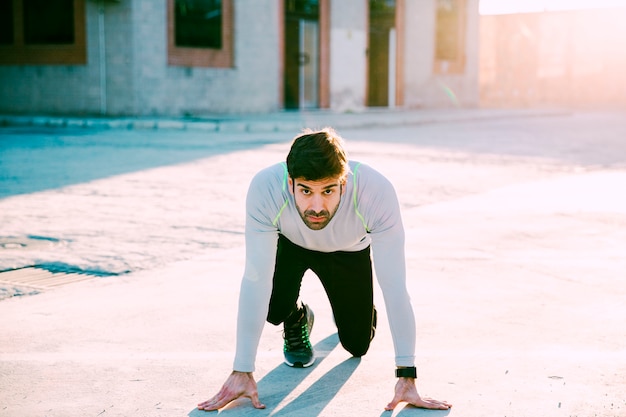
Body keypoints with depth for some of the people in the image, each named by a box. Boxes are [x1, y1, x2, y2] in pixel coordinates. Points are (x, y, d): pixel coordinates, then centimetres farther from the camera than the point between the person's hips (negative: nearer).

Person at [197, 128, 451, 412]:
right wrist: (241, 372, -34)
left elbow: (394, 285, -37)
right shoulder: (264, 188, -40)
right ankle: (297, 319, 11)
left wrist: (407, 377, -36)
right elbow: (256, 281, -36)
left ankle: (361, 311, 38)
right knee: (274, 307, -27)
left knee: (358, 345, 1)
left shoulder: (377, 192, -41)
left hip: (349, 250, 0)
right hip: (289, 242, 0)